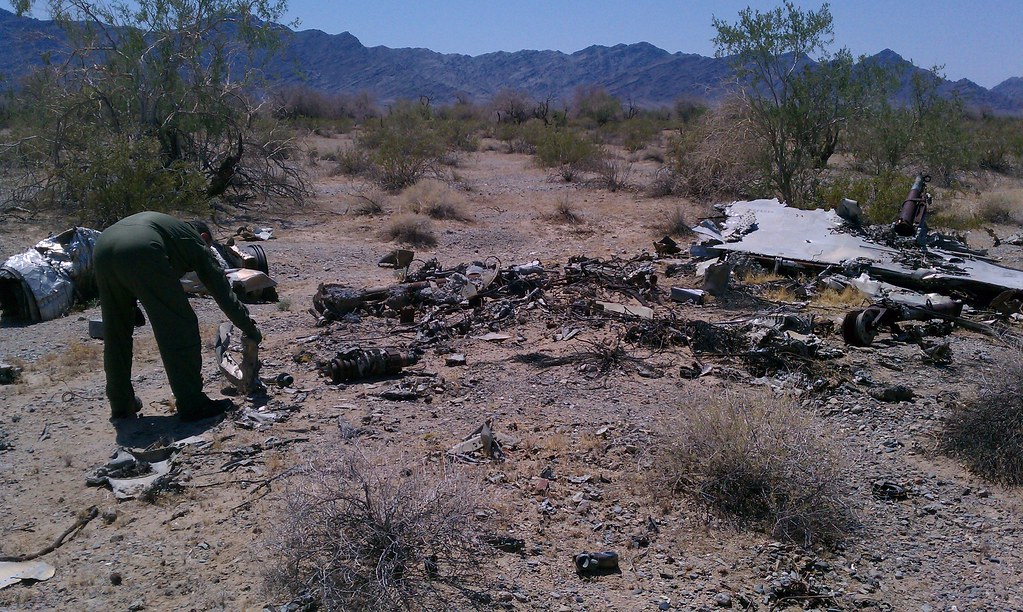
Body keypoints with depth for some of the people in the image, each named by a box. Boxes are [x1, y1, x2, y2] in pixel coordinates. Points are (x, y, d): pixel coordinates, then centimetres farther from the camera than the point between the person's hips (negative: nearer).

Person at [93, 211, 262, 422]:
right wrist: (250, 329, 33)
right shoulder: (195, 240, 26)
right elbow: (222, 291, 26)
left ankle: (121, 404, 30)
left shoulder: (170, 225, 41)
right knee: (181, 328, 4)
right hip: (140, 252, -7)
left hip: (102, 248, 7)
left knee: (116, 332, 21)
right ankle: (192, 404, 8)